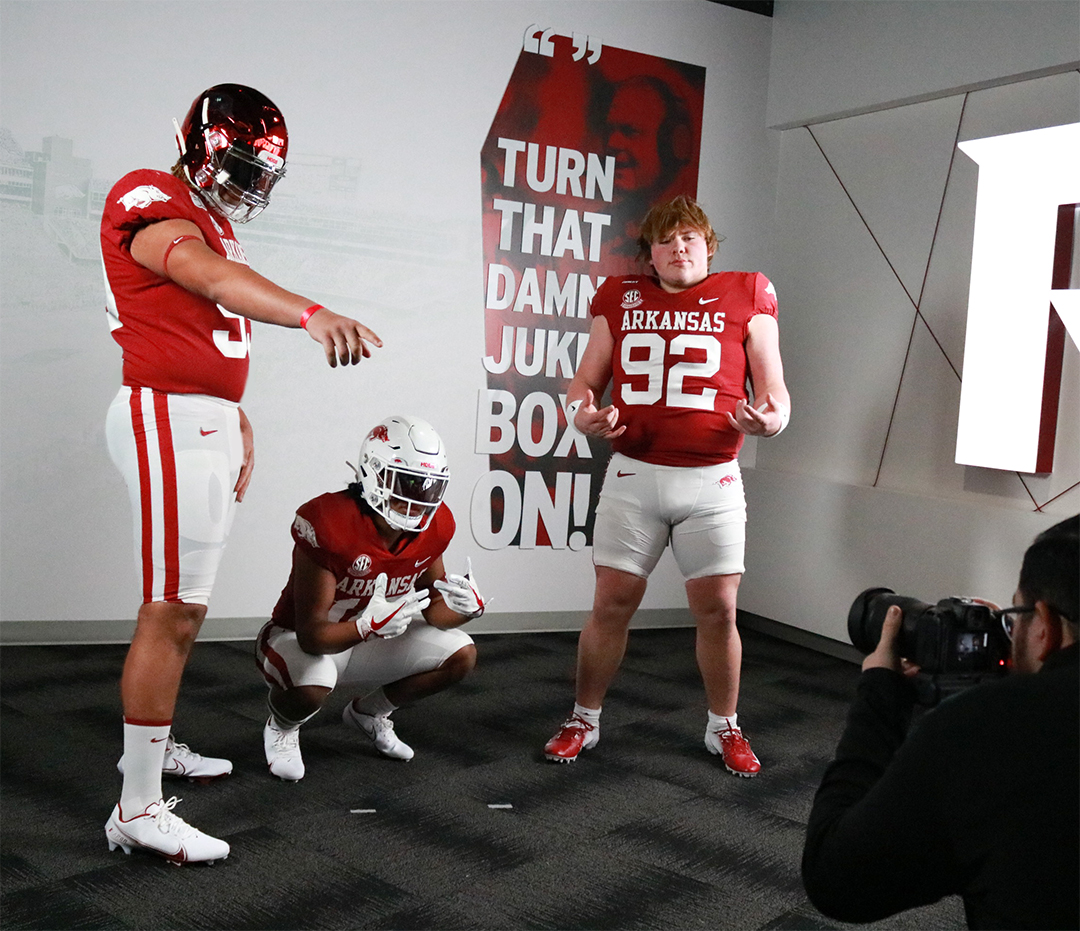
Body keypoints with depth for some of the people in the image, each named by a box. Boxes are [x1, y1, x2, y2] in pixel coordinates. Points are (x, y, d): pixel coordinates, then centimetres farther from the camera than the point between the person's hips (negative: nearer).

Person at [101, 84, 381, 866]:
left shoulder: (212, 221, 20)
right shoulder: (151, 202, -11)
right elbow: (217, 279, -32)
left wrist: (239, 425, 14)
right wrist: (314, 315, -47)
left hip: (209, 422, 10)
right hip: (169, 420, -10)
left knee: (184, 603, 19)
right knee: (173, 611, -10)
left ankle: (153, 743, 36)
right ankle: (138, 810, -3)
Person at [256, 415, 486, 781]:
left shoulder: (435, 527, -13)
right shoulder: (328, 523, -33)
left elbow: (434, 608, -1)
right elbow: (311, 635, -31)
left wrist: (464, 607, -26)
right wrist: (368, 625, -51)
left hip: (368, 640, 6)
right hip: (300, 639, -6)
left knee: (461, 655, -7)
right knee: (311, 687, -39)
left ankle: (368, 711, 17)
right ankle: (282, 725, 2)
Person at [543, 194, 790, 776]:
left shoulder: (745, 298, 5)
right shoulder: (619, 301, 10)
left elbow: (774, 391, 3)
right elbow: (584, 383, 11)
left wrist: (769, 418, -19)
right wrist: (584, 413, -11)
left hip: (711, 481, -1)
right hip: (633, 474, 1)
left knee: (717, 610, 3)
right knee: (612, 603, 3)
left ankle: (724, 729, 23)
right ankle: (583, 721, 19)